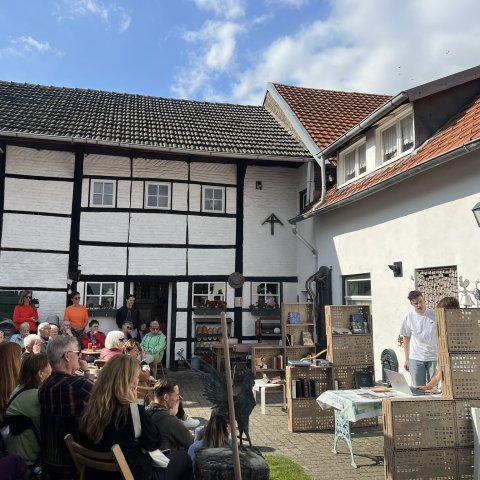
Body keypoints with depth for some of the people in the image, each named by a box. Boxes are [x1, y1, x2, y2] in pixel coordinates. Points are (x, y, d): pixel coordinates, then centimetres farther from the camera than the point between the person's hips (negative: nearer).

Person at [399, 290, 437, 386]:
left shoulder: (434, 315, -2)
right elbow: (406, 338, 6)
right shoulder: (409, 317, 0)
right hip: (416, 358, 0)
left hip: (433, 357, 0)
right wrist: (406, 359, 5)